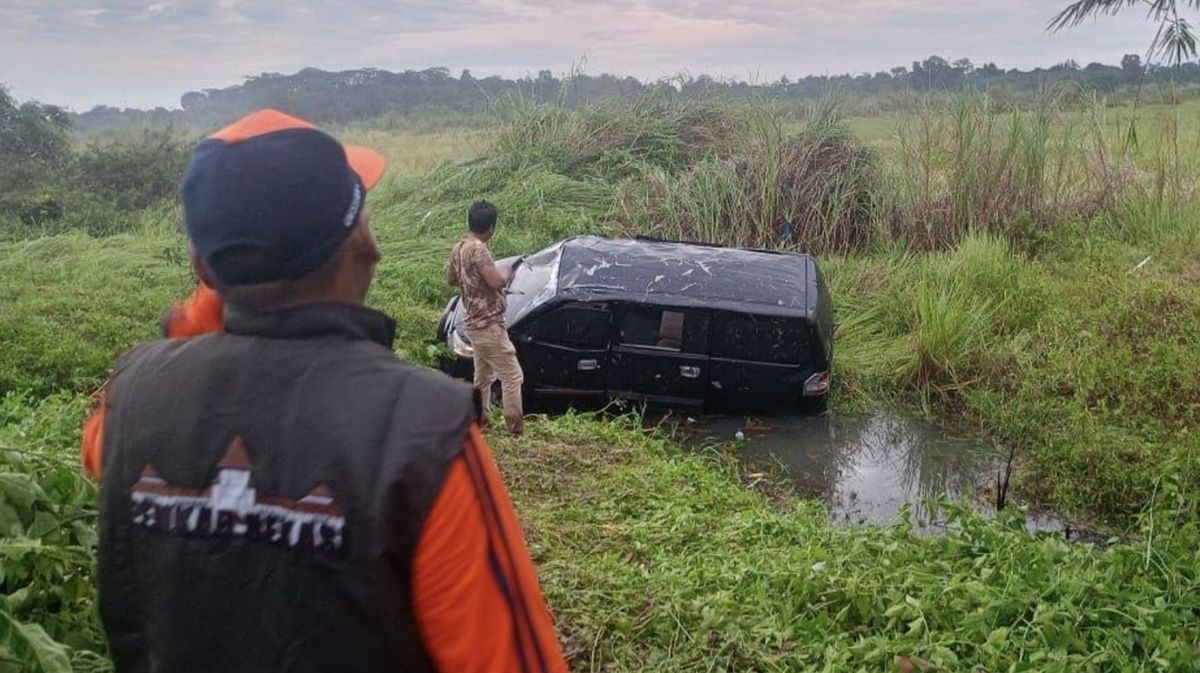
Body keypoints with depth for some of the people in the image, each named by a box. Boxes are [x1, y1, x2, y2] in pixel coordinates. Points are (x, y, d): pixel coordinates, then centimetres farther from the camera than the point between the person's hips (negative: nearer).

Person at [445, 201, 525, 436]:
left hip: (474, 322, 10)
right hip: (488, 324, -10)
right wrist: (507, 274, -8)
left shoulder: (459, 248, 8)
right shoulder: (477, 249, -21)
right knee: (512, 375, -6)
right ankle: (516, 427, -5)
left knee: (483, 376, 19)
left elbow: (450, 279, 22)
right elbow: (496, 281, -28)